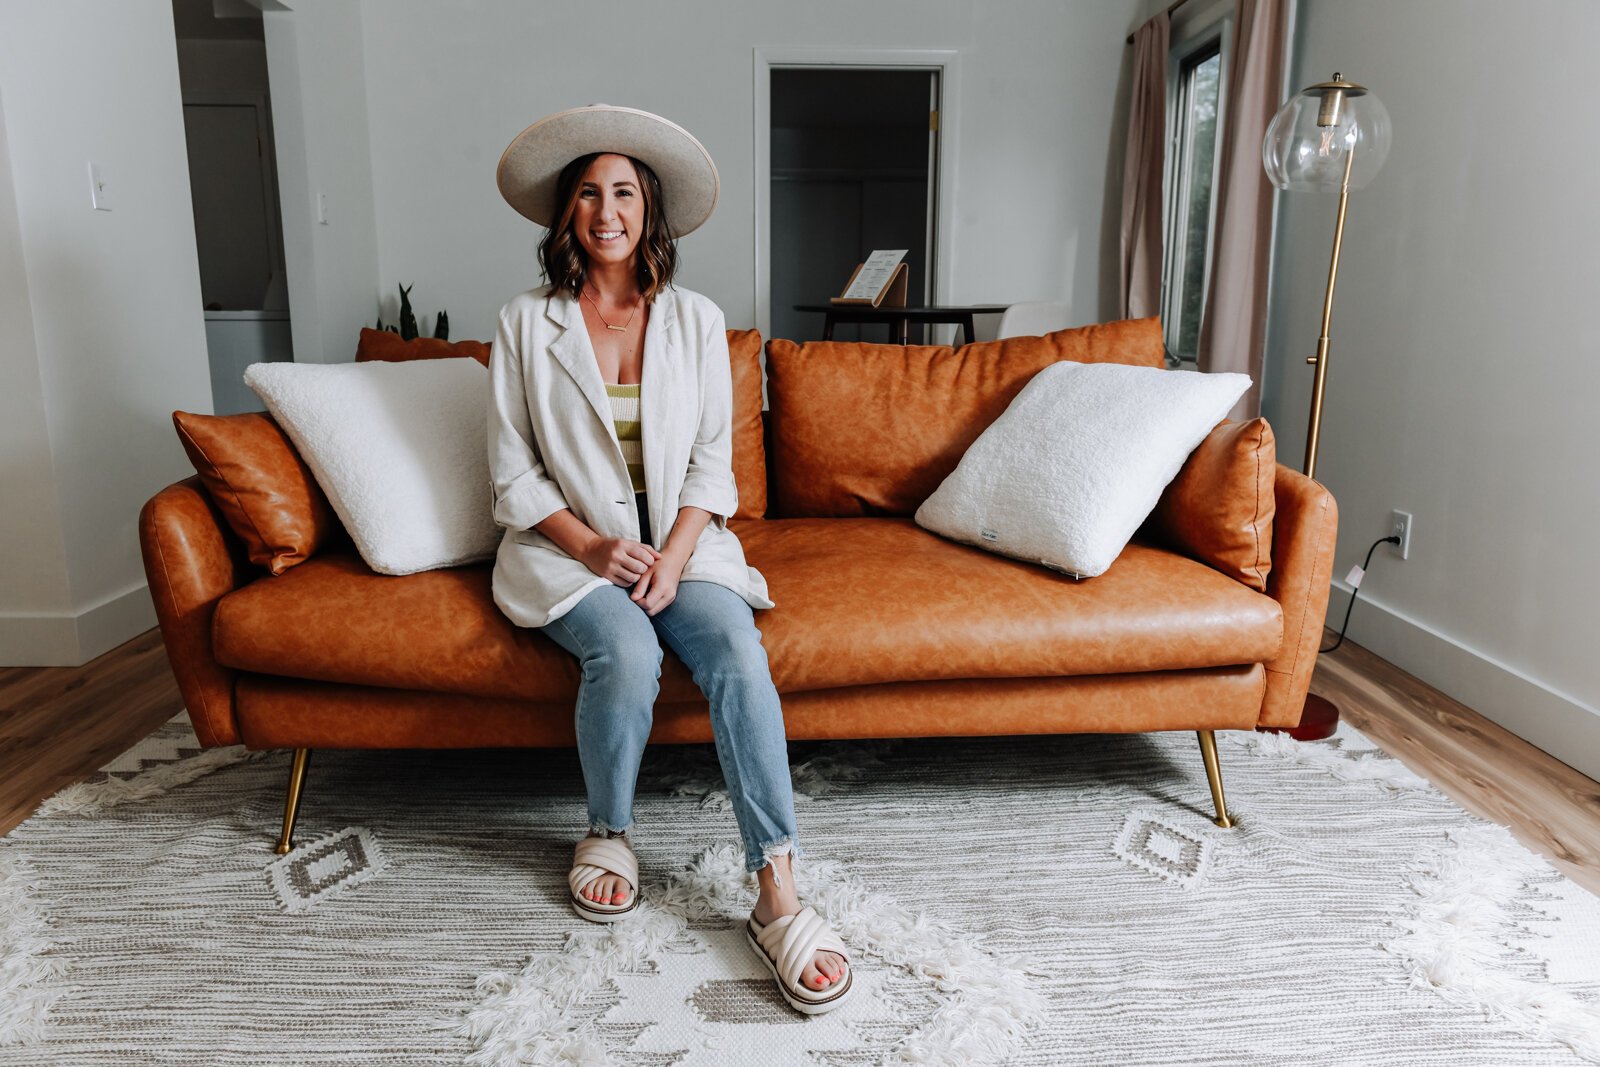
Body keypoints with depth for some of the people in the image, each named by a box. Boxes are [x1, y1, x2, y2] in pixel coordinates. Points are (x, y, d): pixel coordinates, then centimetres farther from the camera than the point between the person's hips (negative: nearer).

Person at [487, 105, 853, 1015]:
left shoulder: (697, 321, 6)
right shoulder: (526, 325, 3)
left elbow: (711, 462, 3)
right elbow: (514, 474, 2)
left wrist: (673, 555, -13)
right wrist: (589, 544, -14)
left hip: (680, 538, 1)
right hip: (568, 547, -1)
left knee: (738, 650, -28)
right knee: (626, 651, -31)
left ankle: (778, 894, -26)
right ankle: (609, 833, -2)